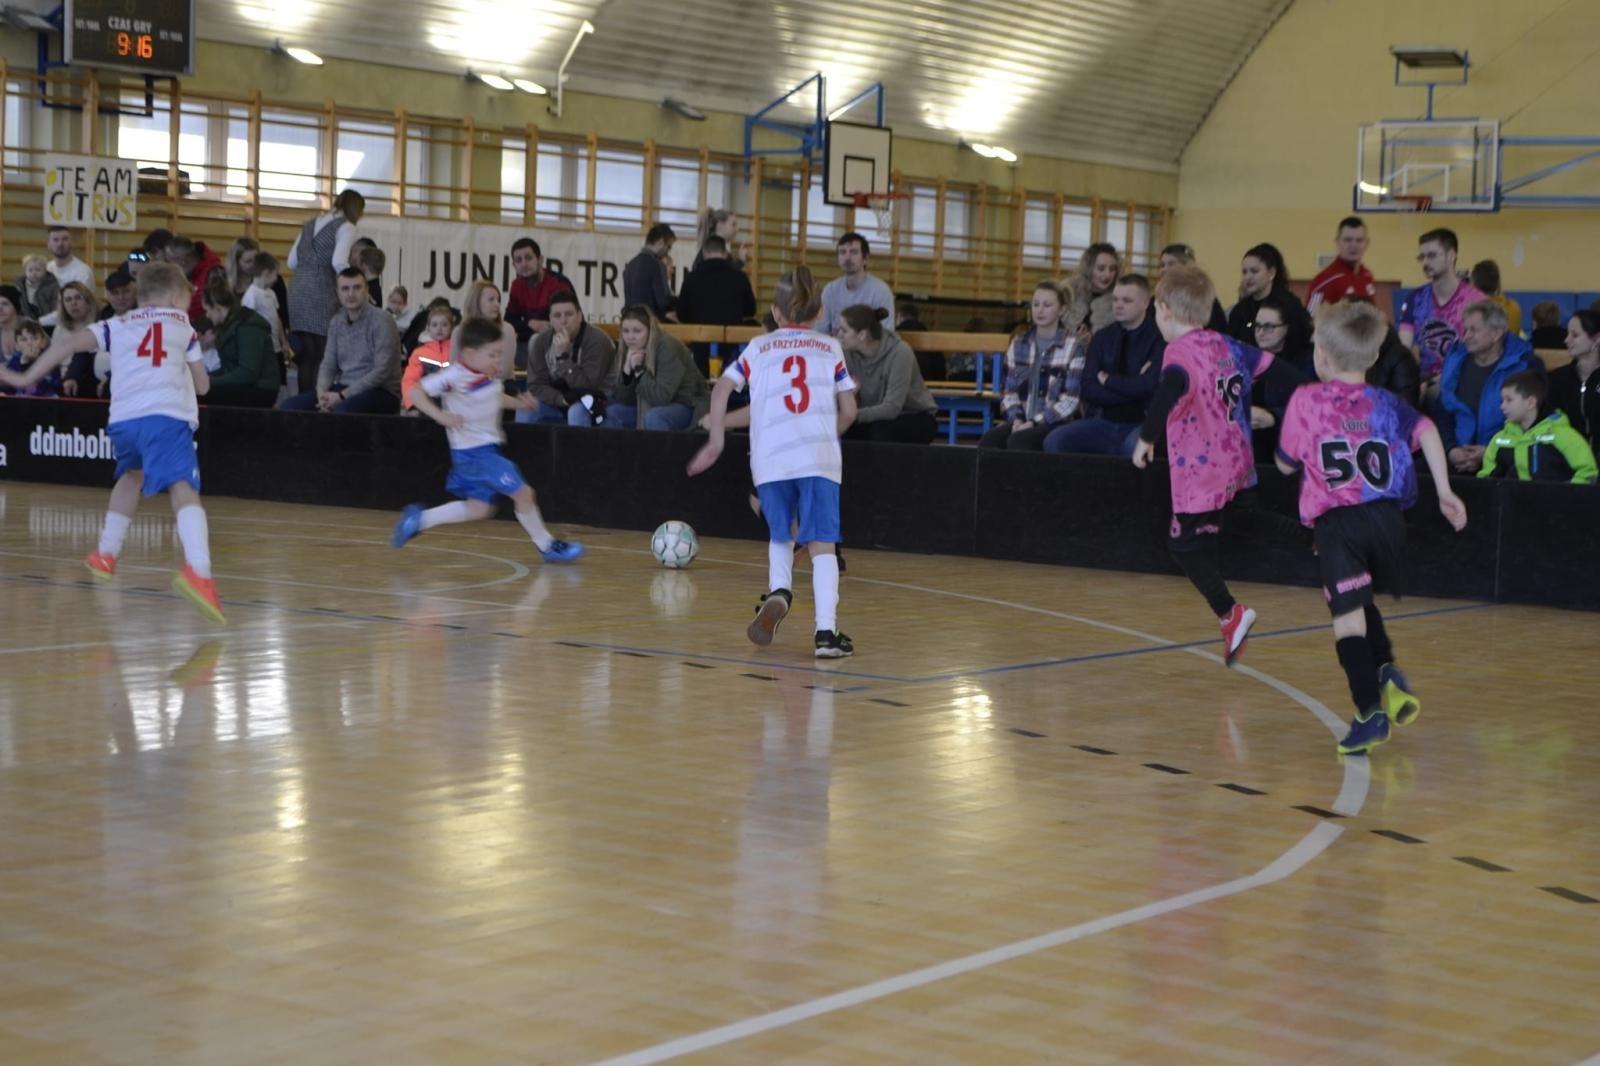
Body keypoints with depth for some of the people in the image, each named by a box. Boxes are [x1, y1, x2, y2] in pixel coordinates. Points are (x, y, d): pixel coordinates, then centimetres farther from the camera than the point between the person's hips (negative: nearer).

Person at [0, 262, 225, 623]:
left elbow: (70, 342, 12)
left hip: (122, 418, 4)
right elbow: (202, 385, 24)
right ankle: (197, 571, -44)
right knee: (184, 489, -19)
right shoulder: (181, 325, 23)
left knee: (132, 474, 35)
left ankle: (105, 554, 39)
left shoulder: (118, 325, 27)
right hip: (166, 416, -4)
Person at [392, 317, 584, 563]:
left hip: (488, 448, 9)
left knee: (479, 508, 16)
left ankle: (420, 519, 24)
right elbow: (416, 392, -20)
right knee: (523, 492, -8)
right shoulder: (455, 376, -21)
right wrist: (442, 416, -31)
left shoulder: (492, 374, 3)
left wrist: (517, 402, 4)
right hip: (472, 452, -9)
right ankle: (547, 546, 8)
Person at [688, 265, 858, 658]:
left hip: (770, 458, 1)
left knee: (780, 536, 21)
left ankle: (778, 592, -6)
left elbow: (722, 388, 5)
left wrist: (715, 440, 10)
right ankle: (826, 632, -11)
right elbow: (849, 409, 12)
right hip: (819, 458, -1)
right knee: (822, 544, -1)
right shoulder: (830, 348, 17)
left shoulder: (758, 348, 18)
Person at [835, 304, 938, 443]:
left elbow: (892, 408, -32)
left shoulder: (899, 353, -26)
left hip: (916, 418, -5)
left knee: (881, 430, -34)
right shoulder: (849, 353, -11)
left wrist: (855, 414, -45)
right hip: (879, 418, 5)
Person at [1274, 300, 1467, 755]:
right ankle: (1388, 673, 8)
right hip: (1387, 517, 4)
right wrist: (1444, 491, -4)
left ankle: (1371, 711, -16)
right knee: (1361, 603, 27)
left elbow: (1286, 463, 11)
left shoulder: (1305, 401, 5)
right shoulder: (1386, 403, 12)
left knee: (1347, 615, -7)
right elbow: (1425, 431, -4)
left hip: (1336, 523, -4)